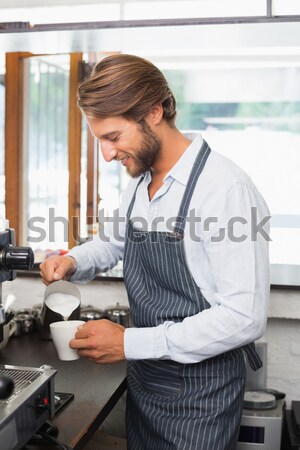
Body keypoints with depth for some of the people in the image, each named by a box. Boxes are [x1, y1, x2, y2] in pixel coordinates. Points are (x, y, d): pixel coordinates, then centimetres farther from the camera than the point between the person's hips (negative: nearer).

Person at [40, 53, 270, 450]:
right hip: (143, 380, 7)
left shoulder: (227, 190, -24)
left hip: (200, 391, -7)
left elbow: (245, 317, -26)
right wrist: (72, 263, -2)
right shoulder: (140, 183, 2)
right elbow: (112, 242, 20)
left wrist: (130, 342, -24)